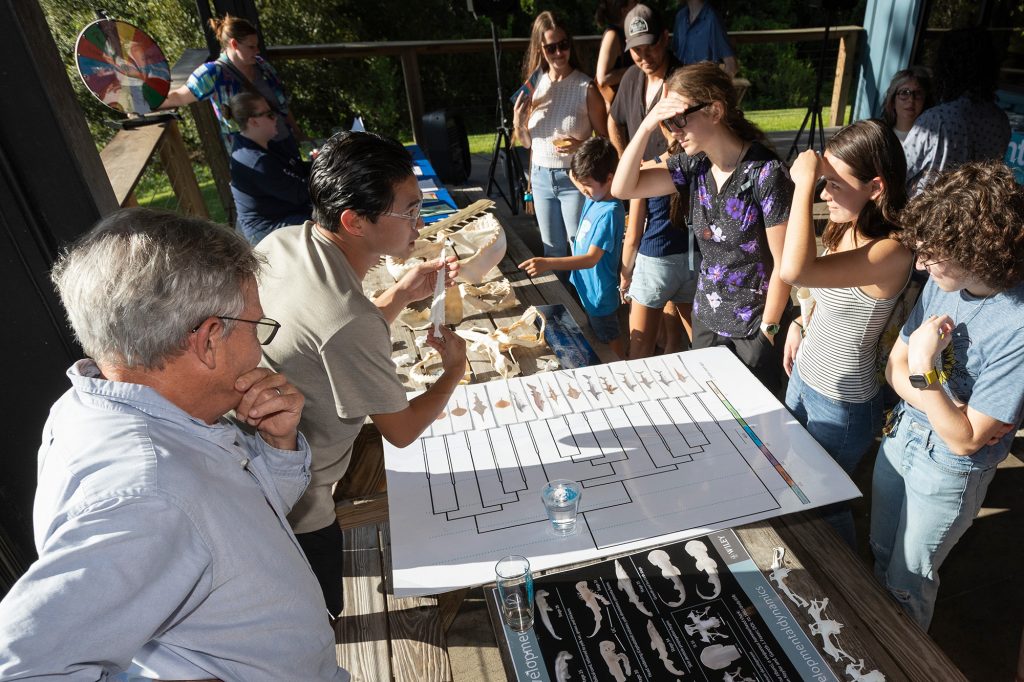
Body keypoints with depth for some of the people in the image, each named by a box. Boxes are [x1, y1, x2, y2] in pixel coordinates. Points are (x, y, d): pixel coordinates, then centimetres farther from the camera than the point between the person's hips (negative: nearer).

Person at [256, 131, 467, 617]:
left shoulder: (281, 243, -10)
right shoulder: (349, 321, -36)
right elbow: (402, 431, -19)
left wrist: (403, 293, -3)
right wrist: (454, 369, -2)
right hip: (292, 513, -8)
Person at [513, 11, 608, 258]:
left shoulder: (586, 87, -11)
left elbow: (604, 138, -5)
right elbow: (527, 142, 9)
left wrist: (581, 146, -24)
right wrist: (518, 122, -10)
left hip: (575, 179, -4)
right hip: (541, 177, 5)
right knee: (552, 248, 18)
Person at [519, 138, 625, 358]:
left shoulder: (609, 213, -29)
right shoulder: (592, 199, -3)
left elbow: (591, 258, -35)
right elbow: (576, 175, 19)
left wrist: (547, 263, -45)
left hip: (599, 295, -9)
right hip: (586, 287, 9)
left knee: (610, 342, 11)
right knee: (596, 338, 26)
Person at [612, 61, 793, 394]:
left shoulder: (766, 172, -21)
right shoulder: (694, 164, -3)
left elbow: (784, 263, -17)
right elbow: (622, 188, -6)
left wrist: (767, 330, -12)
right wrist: (646, 126, -16)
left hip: (754, 327, -5)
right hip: (705, 318, 6)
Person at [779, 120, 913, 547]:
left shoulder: (892, 251, -30)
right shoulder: (846, 230, -3)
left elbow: (795, 272, -47)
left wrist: (803, 183, -39)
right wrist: (802, 324, 3)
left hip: (841, 403, -9)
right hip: (804, 379, 9)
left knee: (823, 505, 12)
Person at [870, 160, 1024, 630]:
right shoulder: (944, 283, -11)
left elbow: (965, 440, -25)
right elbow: (895, 364, -2)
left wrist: (924, 370, -34)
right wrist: (943, 407, -19)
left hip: (948, 471, -6)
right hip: (900, 434, 6)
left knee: (907, 581, 17)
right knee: (882, 555, 27)